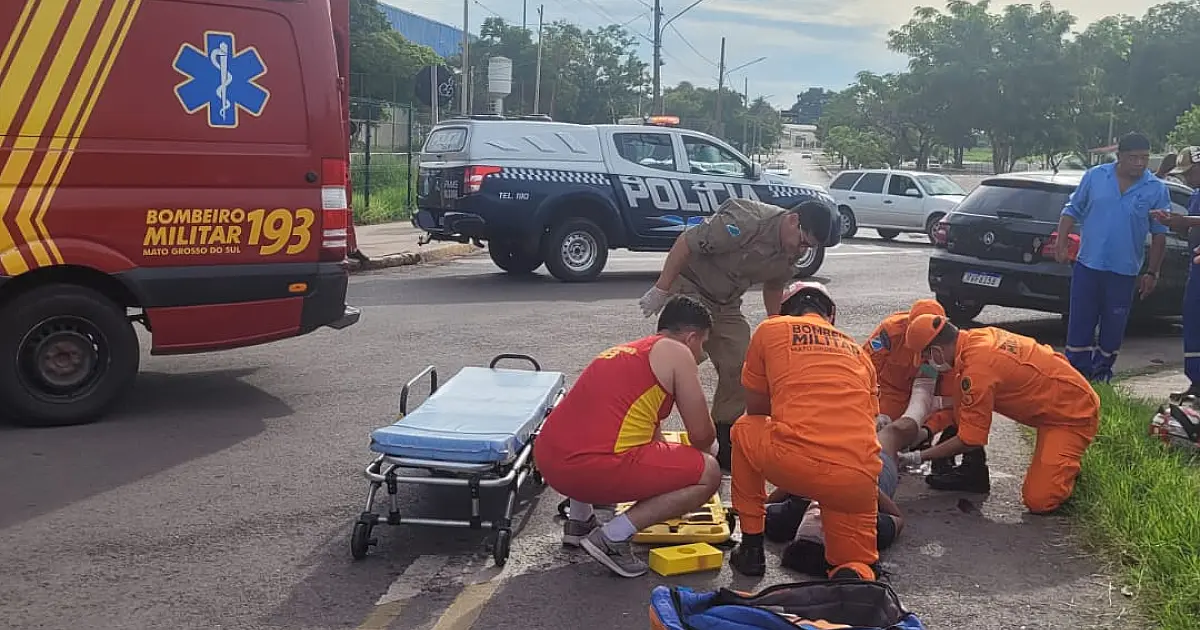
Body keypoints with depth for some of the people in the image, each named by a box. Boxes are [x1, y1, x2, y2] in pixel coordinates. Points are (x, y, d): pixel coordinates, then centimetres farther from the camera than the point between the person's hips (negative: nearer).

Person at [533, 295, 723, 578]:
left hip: (546, 460, 9)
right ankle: (613, 536, -4)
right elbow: (702, 434, 5)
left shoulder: (624, 351, 28)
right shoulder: (677, 352, 6)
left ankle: (579, 521, 26)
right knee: (709, 473, 4)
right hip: (595, 470, -8)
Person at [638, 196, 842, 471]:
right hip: (689, 289, -7)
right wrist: (660, 291, -22)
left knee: (739, 370, 1)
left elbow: (774, 286, 15)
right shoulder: (746, 221, -31)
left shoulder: (793, 252, -6)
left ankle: (725, 448, 13)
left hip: (726, 304, 7)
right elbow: (685, 243, -25)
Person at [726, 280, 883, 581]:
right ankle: (855, 575, -11)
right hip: (860, 478, 3)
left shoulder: (770, 329, 17)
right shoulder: (857, 351, 28)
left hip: (794, 464, -3)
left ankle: (751, 548, 27)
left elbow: (755, 408, 24)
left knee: (744, 429, 30)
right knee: (858, 564, 27)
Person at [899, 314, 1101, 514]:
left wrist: (919, 457, -13)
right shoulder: (977, 336, -4)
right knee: (963, 409, -3)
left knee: (1038, 501, -16)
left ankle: (1068, 464, 10)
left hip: (1075, 414, -9)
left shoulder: (977, 369, -31)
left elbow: (969, 440, -22)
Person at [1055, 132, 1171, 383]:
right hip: (1088, 266, 0)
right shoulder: (1094, 176, 0)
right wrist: (1061, 242, -6)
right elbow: (1072, 210, 7)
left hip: (1124, 272, 0)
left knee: (1113, 327, 8)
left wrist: (1152, 273, 2)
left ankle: (1102, 372, 23)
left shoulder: (1157, 190, -1)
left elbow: (1159, 235, 3)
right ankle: (1076, 372, 10)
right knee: (1080, 323, 2)